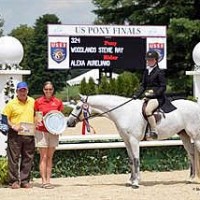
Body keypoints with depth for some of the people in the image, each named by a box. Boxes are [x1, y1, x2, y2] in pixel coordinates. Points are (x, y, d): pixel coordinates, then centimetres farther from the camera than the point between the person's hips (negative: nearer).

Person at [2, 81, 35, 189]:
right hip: (15, 135, -4)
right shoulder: (11, 103, -2)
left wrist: (35, 124, 5)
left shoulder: (32, 102, 10)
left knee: (28, 158, 6)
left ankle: (24, 180, 14)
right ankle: (14, 181, 4)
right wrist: (13, 126, -15)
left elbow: (35, 115, 22)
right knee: (14, 158, -2)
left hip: (29, 134, 4)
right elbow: (5, 118, -2)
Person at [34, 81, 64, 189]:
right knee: (43, 157, -3)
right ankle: (43, 181, -4)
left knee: (50, 157, 7)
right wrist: (37, 121, -15)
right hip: (41, 131, -2)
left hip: (53, 132, 2)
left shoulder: (58, 102, 4)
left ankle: (48, 180, 10)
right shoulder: (38, 102, 0)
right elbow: (36, 117, 6)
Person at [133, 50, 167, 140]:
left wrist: (154, 94, -19)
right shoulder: (146, 72, 17)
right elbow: (143, 85, 18)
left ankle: (154, 132, -28)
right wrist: (136, 95, 4)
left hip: (158, 98, -9)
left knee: (147, 110, -32)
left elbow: (163, 87, -8)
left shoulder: (159, 72, -4)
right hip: (148, 97, 9)